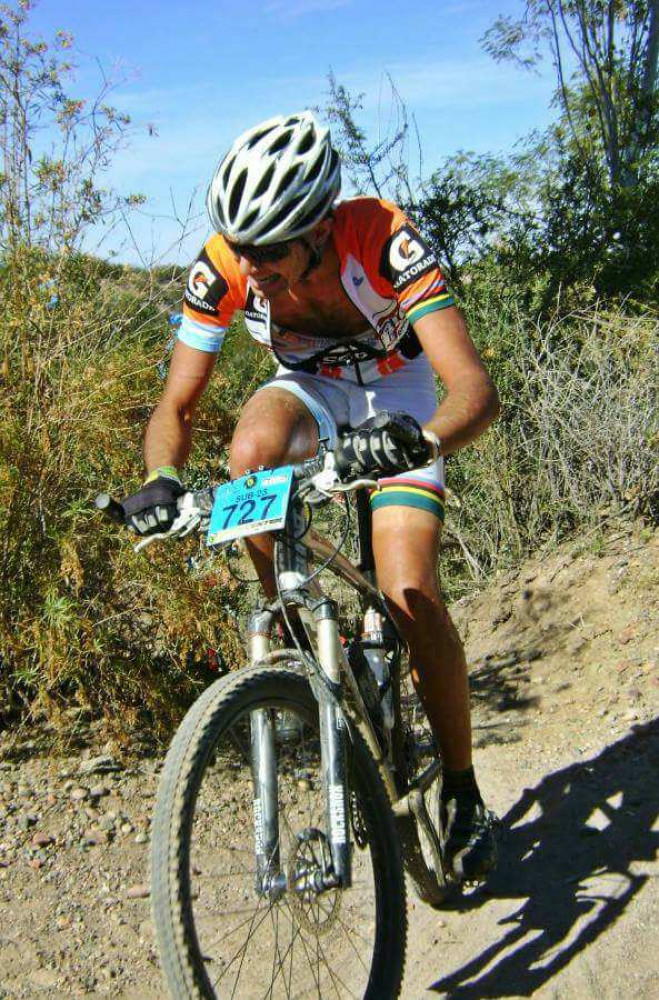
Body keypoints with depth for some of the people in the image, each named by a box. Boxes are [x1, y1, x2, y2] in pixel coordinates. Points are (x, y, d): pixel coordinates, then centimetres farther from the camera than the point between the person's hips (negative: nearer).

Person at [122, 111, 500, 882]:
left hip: (397, 395, -2)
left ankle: (462, 792, 3)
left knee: (410, 597, -19)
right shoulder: (223, 269, -25)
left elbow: (475, 389, -41)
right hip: (309, 387, 3)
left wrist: (423, 439, -63)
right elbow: (175, 406, -19)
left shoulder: (385, 240, -34)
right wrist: (162, 479, -40)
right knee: (251, 451, -35)